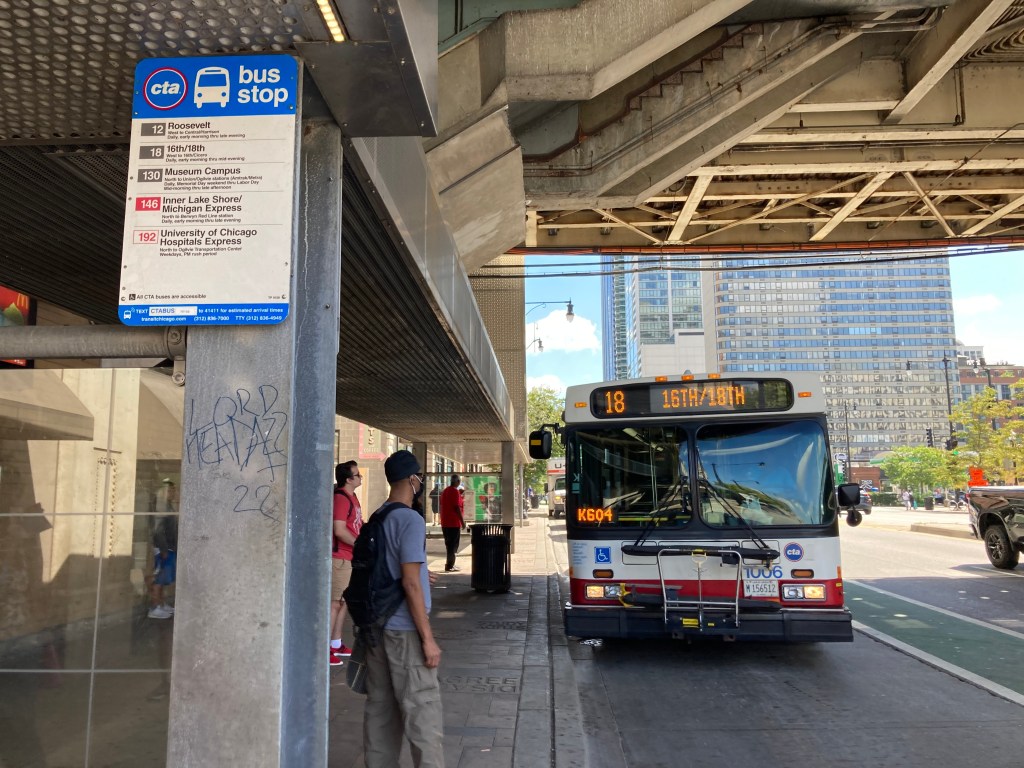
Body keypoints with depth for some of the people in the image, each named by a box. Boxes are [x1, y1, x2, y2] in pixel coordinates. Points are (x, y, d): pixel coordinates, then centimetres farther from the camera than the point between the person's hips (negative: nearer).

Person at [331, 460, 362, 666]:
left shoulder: (352, 497, 15)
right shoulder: (341, 498, -17)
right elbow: (339, 530, -24)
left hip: (350, 558, 10)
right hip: (340, 558, -10)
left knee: (344, 602, 15)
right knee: (335, 603, -7)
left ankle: (336, 645, 25)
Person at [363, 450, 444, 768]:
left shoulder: (377, 518, 9)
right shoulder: (411, 520, -16)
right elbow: (410, 583, -19)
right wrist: (428, 638, -16)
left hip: (377, 626, 8)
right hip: (404, 629, -8)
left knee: (380, 707, 13)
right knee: (422, 710, -1)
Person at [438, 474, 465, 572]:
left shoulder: (444, 491, 13)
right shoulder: (455, 491, -14)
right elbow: (457, 508, -19)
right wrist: (463, 521, -14)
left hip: (445, 523, 8)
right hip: (454, 523, -8)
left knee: (449, 544, 15)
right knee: (453, 545, -2)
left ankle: (449, 564, 20)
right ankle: (450, 565, -2)